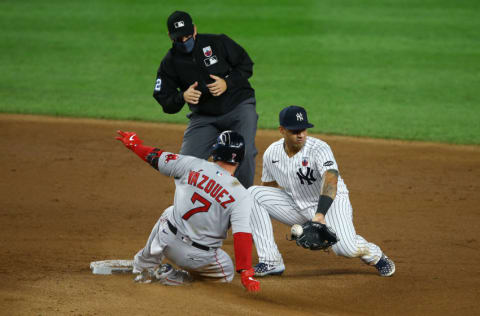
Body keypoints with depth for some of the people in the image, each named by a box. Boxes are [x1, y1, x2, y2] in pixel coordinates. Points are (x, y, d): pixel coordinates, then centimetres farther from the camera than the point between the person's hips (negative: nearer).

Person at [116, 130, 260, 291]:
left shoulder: (192, 165, -10)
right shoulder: (241, 196, -17)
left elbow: (156, 157, 4)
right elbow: (242, 236, -23)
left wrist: (133, 144, 24)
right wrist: (247, 275, -21)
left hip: (167, 240, 4)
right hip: (199, 256, -3)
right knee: (226, 273, 25)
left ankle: (145, 264, 34)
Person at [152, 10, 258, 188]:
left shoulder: (218, 42, -7)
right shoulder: (169, 63, -2)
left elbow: (246, 65, 0)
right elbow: (166, 103, -2)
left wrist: (227, 83, -17)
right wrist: (182, 97, -23)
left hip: (239, 106, -2)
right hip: (203, 117, 2)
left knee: (244, 152, -23)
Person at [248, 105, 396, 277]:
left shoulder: (319, 148, -23)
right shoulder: (271, 153, -5)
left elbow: (330, 180, -39)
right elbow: (268, 186, 12)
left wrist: (320, 214, -55)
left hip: (331, 201, -5)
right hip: (297, 207, 5)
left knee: (345, 247, -31)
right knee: (252, 194, -13)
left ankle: (375, 255, 8)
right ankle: (270, 262, -13)